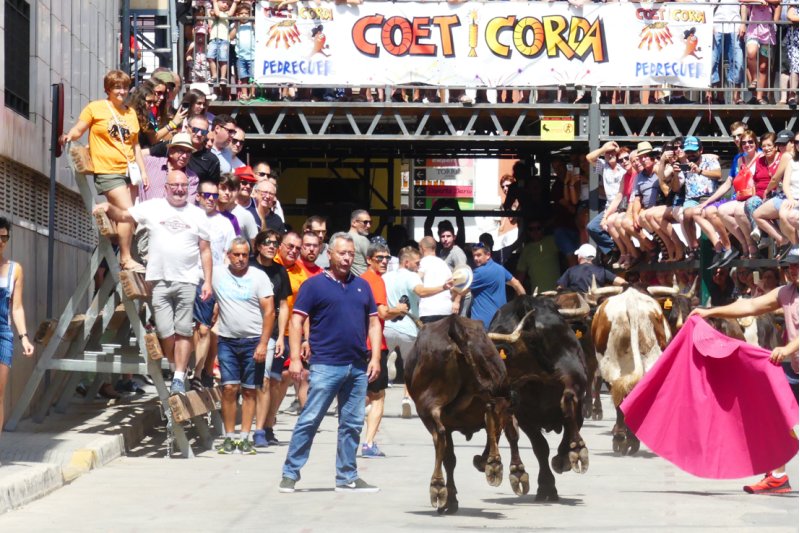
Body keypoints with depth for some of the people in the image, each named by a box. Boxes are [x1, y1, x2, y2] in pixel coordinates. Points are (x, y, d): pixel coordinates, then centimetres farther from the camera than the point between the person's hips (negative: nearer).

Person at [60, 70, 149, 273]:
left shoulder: (130, 113, 14)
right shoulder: (95, 108, -1)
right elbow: (78, 130, -1)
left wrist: (143, 171, 13)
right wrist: (68, 136, -24)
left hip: (128, 170, 6)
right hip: (107, 171, -6)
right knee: (127, 212, -14)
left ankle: (126, 257, 13)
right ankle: (126, 259, -7)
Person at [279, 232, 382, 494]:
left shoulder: (362, 286, 14)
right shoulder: (315, 285, 1)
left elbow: (373, 323, 16)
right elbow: (296, 321, -3)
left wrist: (375, 358, 5)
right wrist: (295, 358, -12)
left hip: (358, 367, 5)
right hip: (325, 365, -5)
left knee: (352, 424, 8)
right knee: (309, 420, -5)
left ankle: (347, 477, 16)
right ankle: (290, 473, 0)